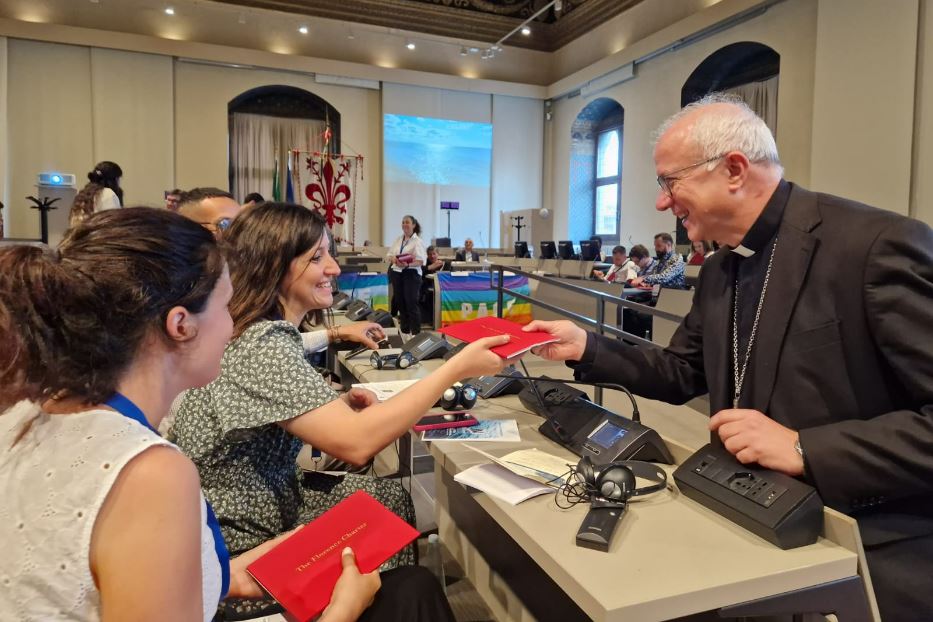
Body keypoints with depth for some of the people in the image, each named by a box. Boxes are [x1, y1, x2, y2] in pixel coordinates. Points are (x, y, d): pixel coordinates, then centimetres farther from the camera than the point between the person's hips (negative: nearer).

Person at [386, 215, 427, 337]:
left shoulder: (417, 241, -6)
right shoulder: (398, 240, 12)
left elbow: (421, 261, -14)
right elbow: (388, 255, 11)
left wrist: (408, 265, -29)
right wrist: (393, 259, -12)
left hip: (411, 274, -6)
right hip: (397, 273, 6)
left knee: (411, 303, -7)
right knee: (400, 302, 11)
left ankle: (416, 333, -3)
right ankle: (404, 331, 21)